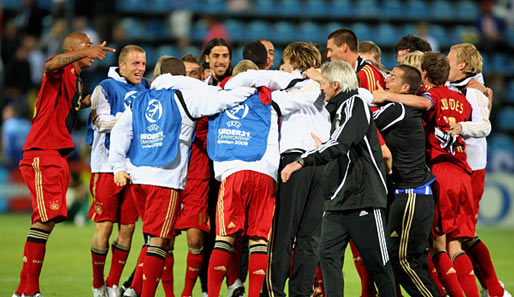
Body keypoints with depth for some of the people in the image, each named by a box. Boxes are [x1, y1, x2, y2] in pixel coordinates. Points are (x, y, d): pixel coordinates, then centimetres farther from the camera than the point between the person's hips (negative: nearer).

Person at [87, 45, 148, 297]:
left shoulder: (145, 88, 15)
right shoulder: (106, 88, -2)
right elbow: (102, 122, -13)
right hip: (108, 166, -5)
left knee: (128, 227, 2)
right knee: (104, 225, -6)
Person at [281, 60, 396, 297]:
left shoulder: (355, 104, -11)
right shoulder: (339, 107, 18)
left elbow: (339, 145, -24)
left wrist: (302, 161, -28)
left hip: (364, 197, -9)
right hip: (337, 200, 9)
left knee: (377, 262, -1)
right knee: (328, 255, -3)